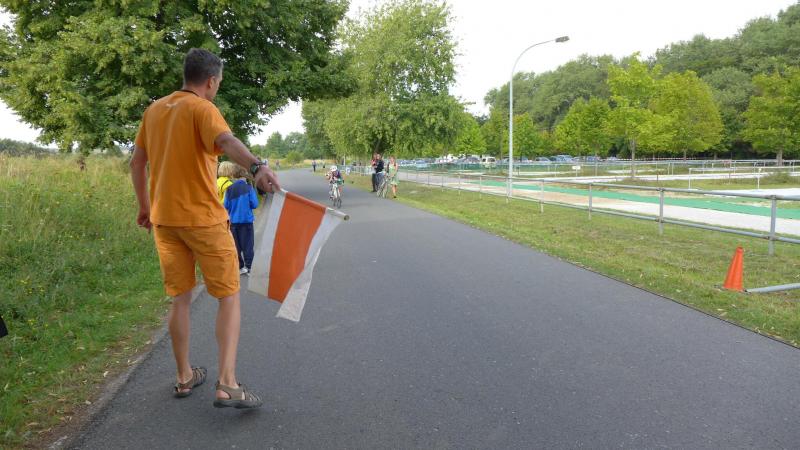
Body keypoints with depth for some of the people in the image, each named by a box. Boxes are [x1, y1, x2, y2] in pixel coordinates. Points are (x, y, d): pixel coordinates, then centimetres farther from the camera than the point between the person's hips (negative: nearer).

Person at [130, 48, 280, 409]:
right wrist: (256, 166, -50)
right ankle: (227, 385, -6)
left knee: (180, 299, 16)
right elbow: (226, 140, -33)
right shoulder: (202, 109, -11)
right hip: (203, 219, -6)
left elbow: (137, 163, 17)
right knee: (229, 297, 2)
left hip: (163, 219, 7)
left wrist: (144, 206, 26)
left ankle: (184, 377, 26)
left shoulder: (154, 110, 11)